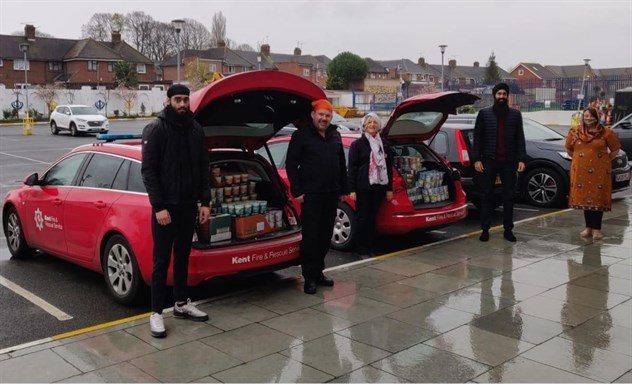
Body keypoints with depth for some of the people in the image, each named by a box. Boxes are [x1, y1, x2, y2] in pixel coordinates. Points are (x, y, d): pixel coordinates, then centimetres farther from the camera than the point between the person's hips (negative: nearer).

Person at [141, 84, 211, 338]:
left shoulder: (196, 129, 7)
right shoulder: (155, 129, -9)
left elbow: (203, 168, 11)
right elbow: (148, 171, -12)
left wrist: (205, 202, 5)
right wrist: (159, 207, -17)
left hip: (189, 205, 5)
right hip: (165, 206, -5)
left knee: (183, 257, 15)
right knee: (161, 260, 1)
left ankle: (181, 304, 28)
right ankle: (156, 312, 10)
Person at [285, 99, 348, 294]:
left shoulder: (335, 135, 13)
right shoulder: (301, 135, -6)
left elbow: (342, 165, 19)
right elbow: (291, 165, -7)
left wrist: (343, 189, 14)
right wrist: (297, 191, -12)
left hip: (331, 195, 6)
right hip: (310, 195, -6)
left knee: (325, 236, 11)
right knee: (311, 236, -4)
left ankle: (318, 272, 23)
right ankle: (309, 277, 4)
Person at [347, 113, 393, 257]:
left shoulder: (384, 144, 12)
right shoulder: (357, 144, -1)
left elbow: (389, 167, 13)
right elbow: (352, 168, -4)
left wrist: (389, 188, 9)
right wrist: (352, 189, -10)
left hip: (378, 187, 4)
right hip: (362, 187, -4)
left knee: (372, 218, 8)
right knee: (363, 219, 0)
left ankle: (370, 248, 17)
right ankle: (363, 250, 7)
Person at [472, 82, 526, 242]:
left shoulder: (516, 114, 7)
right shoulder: (484, 113, 3)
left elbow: (520, 138, 5)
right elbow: (477, 138, 1)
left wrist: (521, 159, -3)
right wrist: (476, 159, -7)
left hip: (509, 161, 2)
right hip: (489, 161, -1)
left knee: (509, 196, 5)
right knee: (487, 196, 2)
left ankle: (508, 230, 13)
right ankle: (485, 230, 8)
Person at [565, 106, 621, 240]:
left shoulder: (606, 133, -3)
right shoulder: (575, 132, 3)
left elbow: (615, 149, 7)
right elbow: (569, 149, 17)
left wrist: (606, 160, 2)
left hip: (599, 172, -2)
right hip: (581, 171, 2)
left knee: (598, 199, -1)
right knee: (584, 197, 6)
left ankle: (597, 229, 4)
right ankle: (588, 227, 16)